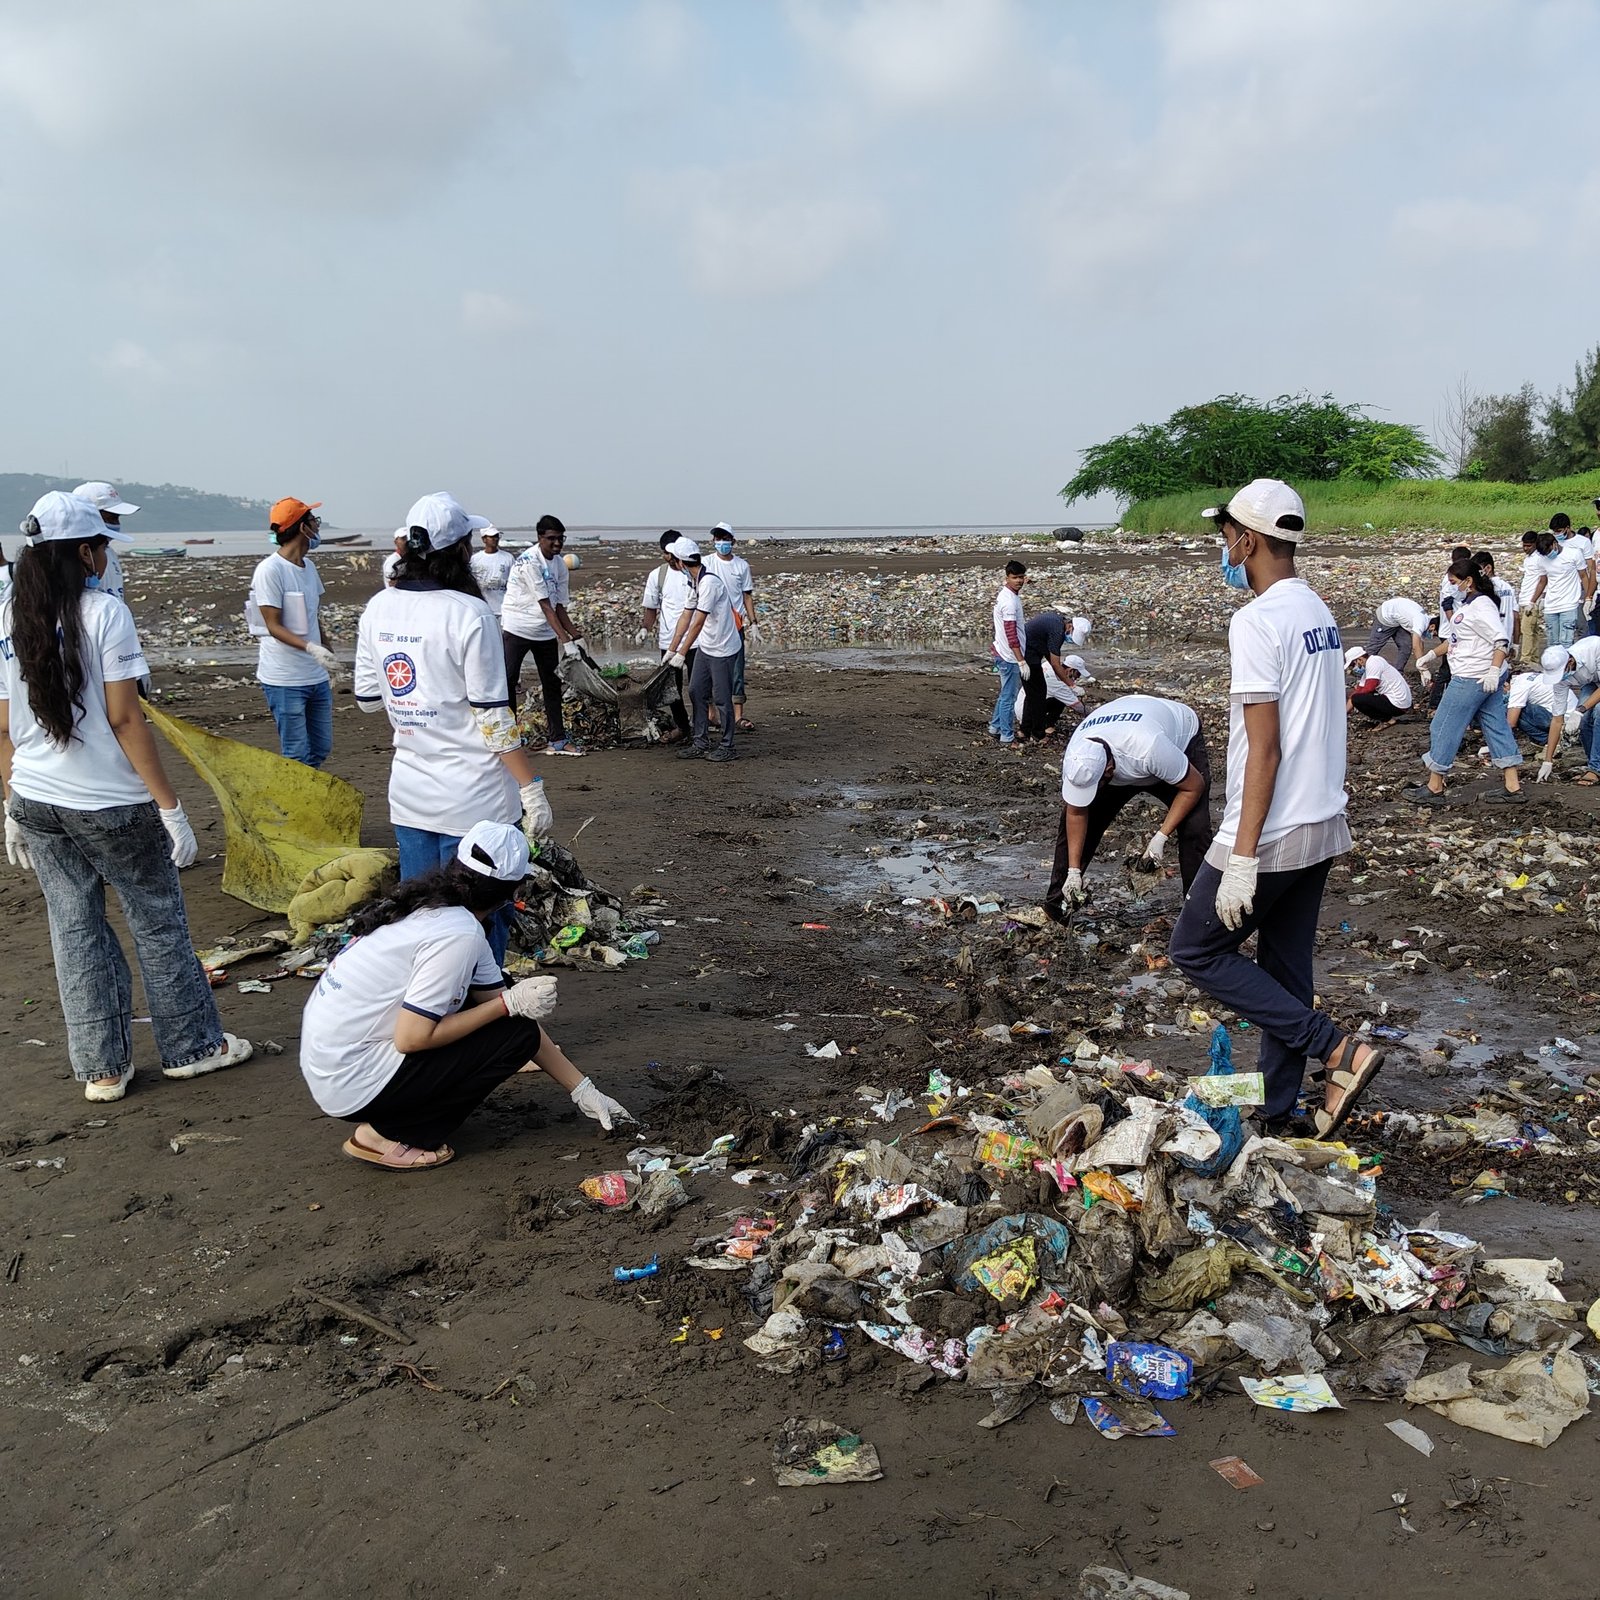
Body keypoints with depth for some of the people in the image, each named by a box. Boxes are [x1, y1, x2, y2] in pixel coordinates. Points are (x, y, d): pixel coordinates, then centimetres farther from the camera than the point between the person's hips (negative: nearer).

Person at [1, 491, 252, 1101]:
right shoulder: (104, 612, -13)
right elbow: (125, 721, -16)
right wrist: (170, 807, -11)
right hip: (111, 803, -5)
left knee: (75, 931, 12)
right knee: (158, 923, 10)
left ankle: (101, 1068, 20)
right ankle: (190, 1046, 22)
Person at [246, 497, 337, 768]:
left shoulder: (308, 566, 11)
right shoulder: (270, 570, -14)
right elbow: (274, 626, -17)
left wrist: (326, 657, 22)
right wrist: (310, 647, -31)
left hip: (317, 677, 8)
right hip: (285, 681, -8)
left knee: (321, 748, 13)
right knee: (297, 755, -4)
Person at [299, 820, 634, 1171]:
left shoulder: (428, 907, 8)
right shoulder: (458, 934, -20)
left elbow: (497, 996, 10)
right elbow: (412, 1038, -23)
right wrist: (509, 1004, -14)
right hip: (353, 1087, -9)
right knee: (517, 1033, -10)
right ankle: (386, 1136, -4)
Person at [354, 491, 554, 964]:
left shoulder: (378, 609, 3)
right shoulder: (468, 614, -16)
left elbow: (367, 699, 11)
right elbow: (493, 717, -16)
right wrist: (532, 787, -10)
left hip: (408, 795, 6)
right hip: (472, 800, -6)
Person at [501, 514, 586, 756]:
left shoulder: (560, 564, 4)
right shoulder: (528, 561, -19)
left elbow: (559, 606, 7)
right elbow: (545, 606, -23)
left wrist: (575, 635, -4)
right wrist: (565, 639, -26)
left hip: (546, 633, 7)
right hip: (517, 628, -7)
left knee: (552, 684, 8)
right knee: (508, 680, -6)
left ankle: (557, 739, 14)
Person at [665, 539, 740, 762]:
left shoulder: (709, 582, -22)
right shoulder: (694, 583, 8)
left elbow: (698, 622, -23)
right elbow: (685, 617, 12)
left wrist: (682, 653, -21)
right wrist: (672, 650, 12)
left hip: (722, 649, -9)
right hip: (705, 647, 9)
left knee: (722, 697, -1)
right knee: (696, 692, 10)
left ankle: (727, 747, 9)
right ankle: (700, 742, 18)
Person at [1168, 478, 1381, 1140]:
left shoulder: (1257, 621, -18)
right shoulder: (1321, 614, 10)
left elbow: (1264, 748, -22)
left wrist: (1242, 858, -20)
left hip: (1271, 835, -9)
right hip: (1322, 826, 9)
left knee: (1197, 950, 5)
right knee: (1285, 969, 16)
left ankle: (1338, 1050, 0)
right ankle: (1276, 1111, 24)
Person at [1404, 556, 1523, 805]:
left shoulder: (1481, 606, -16)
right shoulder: (1467, 604, 14)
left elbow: (1502, 640, -23)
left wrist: (1494, 671, -30)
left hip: (1473, 679, -10)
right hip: (1483, 680, 10)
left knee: (1444, 728, -2)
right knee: (1496, 727, 9)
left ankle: (1434, 788, 6)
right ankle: (1513, 787, 12)